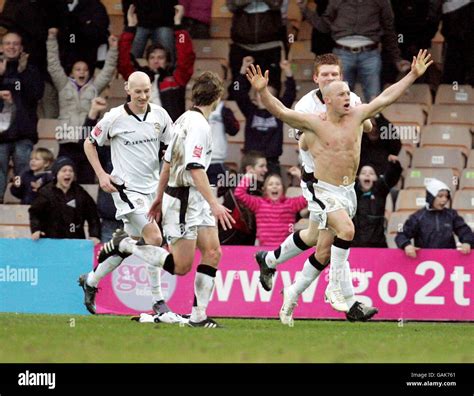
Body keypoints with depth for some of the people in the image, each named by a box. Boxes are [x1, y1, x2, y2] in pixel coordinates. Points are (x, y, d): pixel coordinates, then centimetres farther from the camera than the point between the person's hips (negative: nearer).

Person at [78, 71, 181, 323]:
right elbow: (90, 144, 4)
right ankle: (159, 304, -16)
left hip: (151, 187, 6)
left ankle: (91, 281, 37)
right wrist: (101, 175, -5)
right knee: (154, 238, -20)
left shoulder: (159, 115, 2)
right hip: (126, 187, -6)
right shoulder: (115, 118, -9)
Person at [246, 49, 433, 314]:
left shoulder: (356, 117, 5)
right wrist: (263, 91, -33)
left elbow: (386, 97, 9)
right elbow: (280, 111, -17)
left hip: (349, 191, 6)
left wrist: (414, 75, 8)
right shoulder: (314, 123, -9)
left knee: (323, 248, 11)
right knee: (346, 230, -28)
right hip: (325, 191, -6)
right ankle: (334, 287, -19)